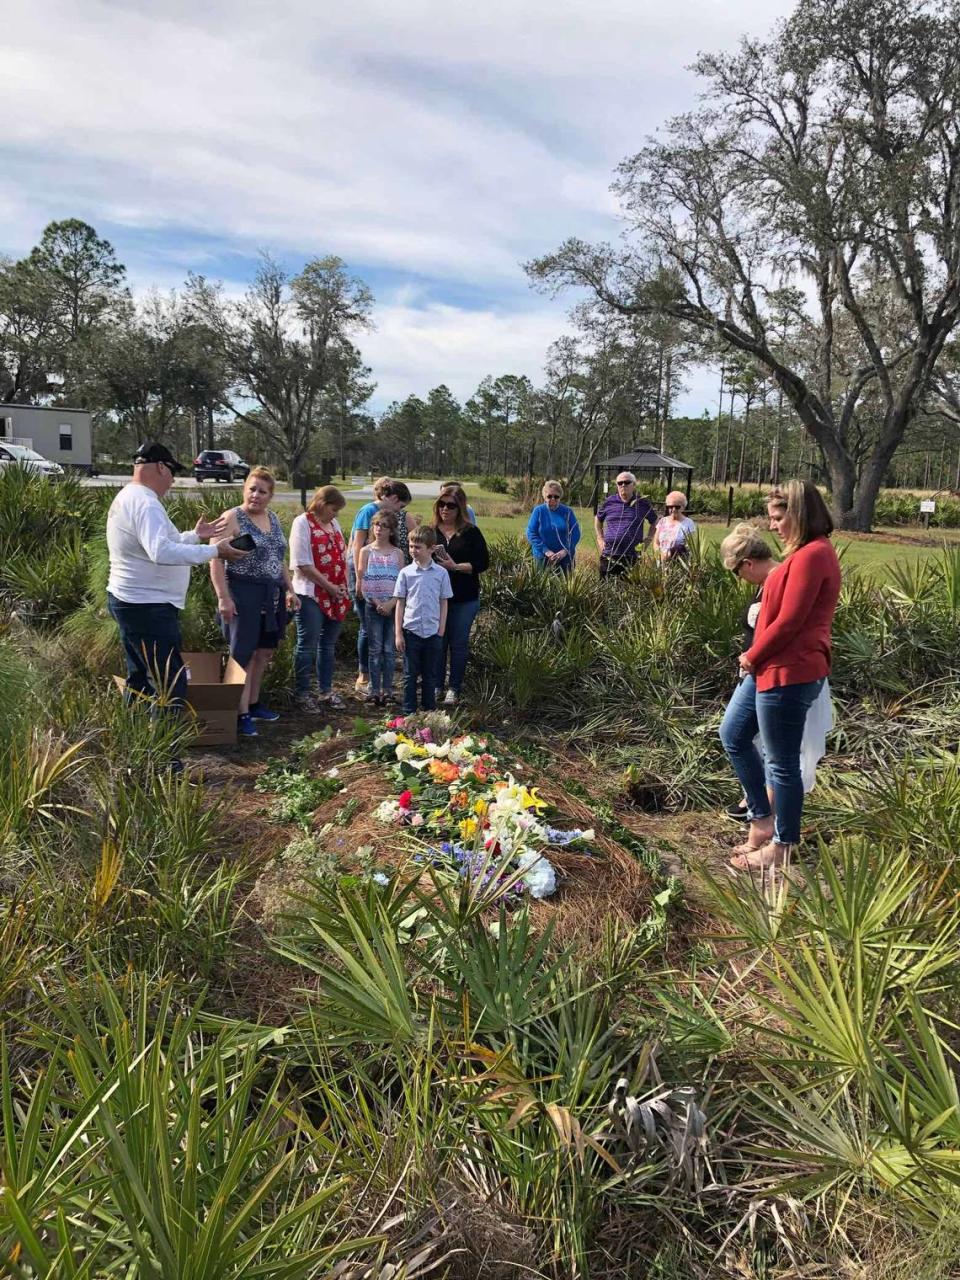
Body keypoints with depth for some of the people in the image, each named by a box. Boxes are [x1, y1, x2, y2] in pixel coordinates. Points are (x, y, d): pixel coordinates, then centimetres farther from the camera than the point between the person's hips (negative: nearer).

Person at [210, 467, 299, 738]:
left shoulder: (273, 519, 12)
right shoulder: (232, 518, -8)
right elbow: (216, 559, -13)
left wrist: (290, 590, 16)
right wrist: (223, 597, -19)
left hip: (273, 596, 7)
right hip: (244, 595, -7)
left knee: (264, 652, 11)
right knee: (244, 654, -3)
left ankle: (253, 703, 24)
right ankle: (242, 715, 2)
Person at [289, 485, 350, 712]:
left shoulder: (334, 523, 13)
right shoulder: (302, 522, -9)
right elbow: (303, 564, -16)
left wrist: (344, 588, 7)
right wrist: (329, 586, -14)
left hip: (336, 596, 7)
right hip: (311, 595, -7)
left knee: (328, 645, 14)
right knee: (307, 646, 2)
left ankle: (326, 691, 25)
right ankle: (302, 694, 12)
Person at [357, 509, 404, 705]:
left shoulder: (397, 553, 5)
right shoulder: (366, 551, 3)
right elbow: (362, 583, -1)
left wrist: (391, 603, -13)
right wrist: (377, 603, -11)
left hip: (393, 607, 1)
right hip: (372, 606, -1)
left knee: (390, 650, 3)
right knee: (375, 649, 2)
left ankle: (387, 689, 11)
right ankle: (375, 690, 8)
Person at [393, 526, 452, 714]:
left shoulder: (441, 573, -1)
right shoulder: (406, 572, -2)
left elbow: (444, 603, 4)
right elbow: (399, 603, 1)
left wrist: (441, 631, 0)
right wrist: (398, 633, -2)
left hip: (433, 633, 0)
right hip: (411, 631, 0)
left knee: (430, 676, 11)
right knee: (410, 675, 7)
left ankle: (429, 711, 22)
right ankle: (408, 712, 16)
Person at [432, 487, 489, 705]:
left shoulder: (471, 532, -3)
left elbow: (483, 563, -7)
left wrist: (456, 567, -17)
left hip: (464, 599, -2)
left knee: (459, 644, 5)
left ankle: (454, 688, 15)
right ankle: (436, 685, 21)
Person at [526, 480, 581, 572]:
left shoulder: (568, 512, 1)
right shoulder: (538, 511, -1)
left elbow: (575, 534, -1)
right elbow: (531, 533, -5)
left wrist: (565, 551, -16)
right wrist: (545, 550, -15)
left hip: (565, 558, 1)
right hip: (543, 558, 0)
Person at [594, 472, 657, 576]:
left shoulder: (642, 503, 6)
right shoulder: (609, 502, 8)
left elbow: (654, 522, 19)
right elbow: (598, 519, 23)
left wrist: (647, 539, 9)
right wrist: (600, 539, 14)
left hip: (631, 557, -1)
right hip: (608, 555, 1)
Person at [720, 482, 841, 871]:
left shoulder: (811, 555, -18)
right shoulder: (811, 552, 15)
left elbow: (787, 623, -21)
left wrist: (751, 657, -6)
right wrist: (756, 657, 8)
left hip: (788, 675, -11)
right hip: (778, 671, 11)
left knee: (781, 763, 2)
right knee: (734, 735, 19)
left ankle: (781, 848, 18)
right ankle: (763, 819, 29)